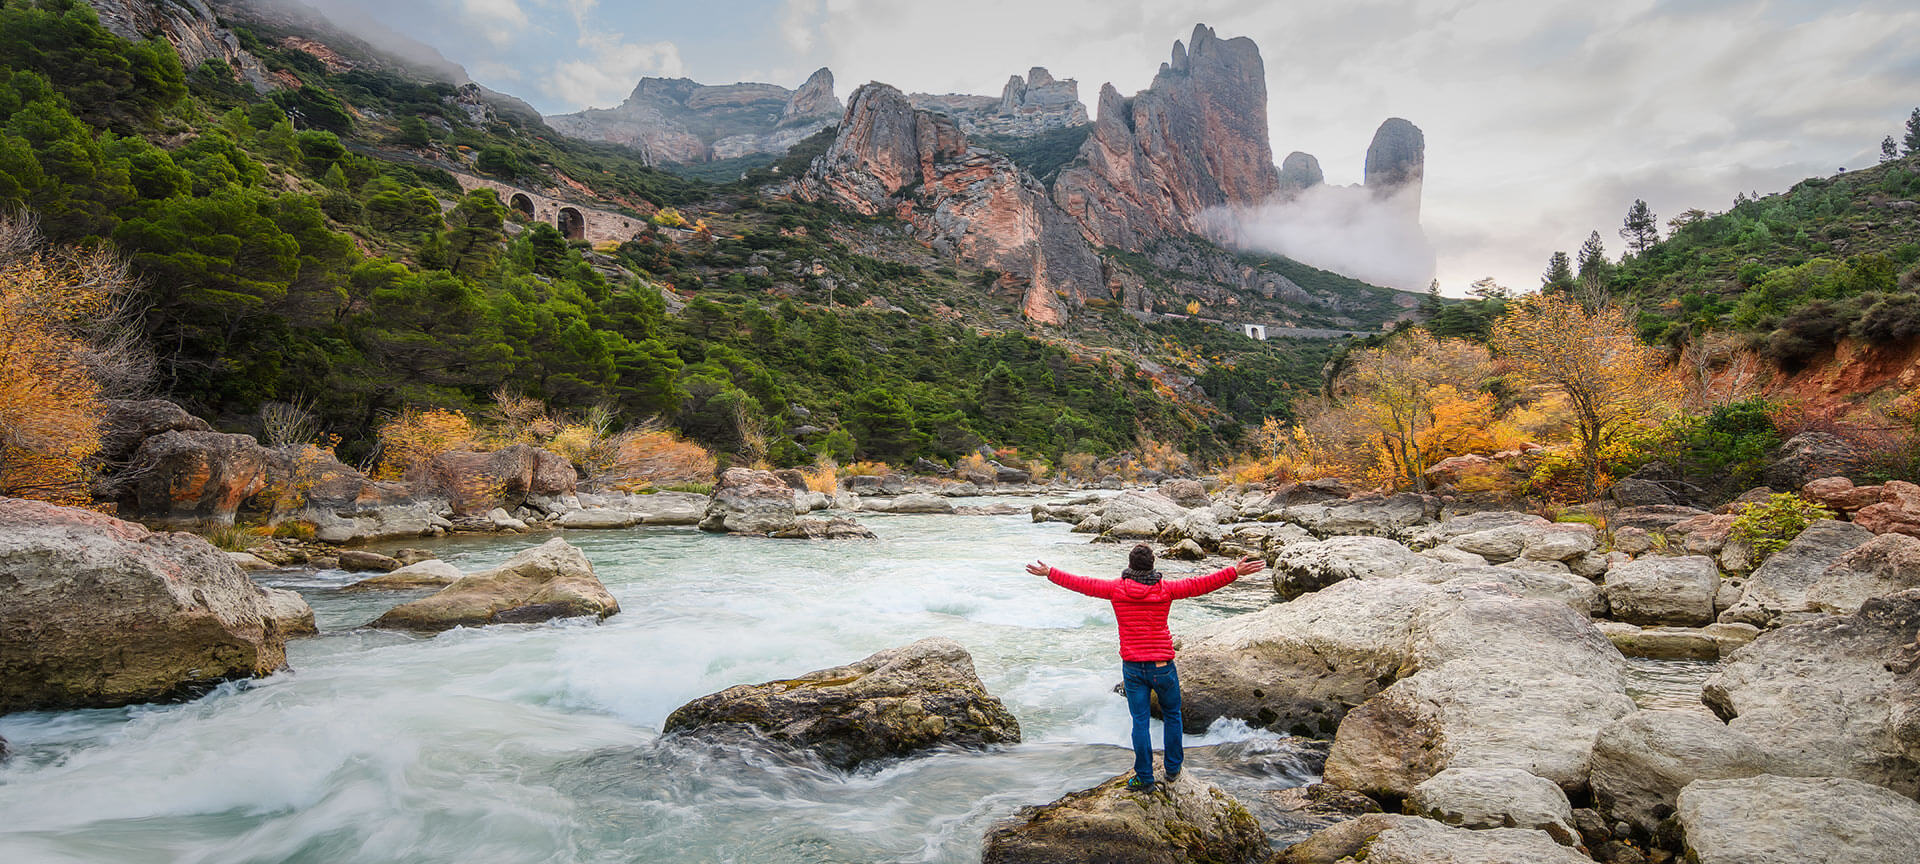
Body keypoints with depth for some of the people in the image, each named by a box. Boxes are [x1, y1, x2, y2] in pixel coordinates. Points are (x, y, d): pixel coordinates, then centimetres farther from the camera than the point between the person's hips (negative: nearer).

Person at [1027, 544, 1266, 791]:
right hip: (1162, 666, -1)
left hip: (1132, 667, 1)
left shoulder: (1116, 588, -4)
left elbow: (1081, 583, 3)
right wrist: (1236, 572, -8)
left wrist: (1049, 573, 13)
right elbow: (1200, 584, -10)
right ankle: (1173, 769, 29)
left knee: (1140, 722, 8)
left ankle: (1144, 778, 13)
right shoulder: (1165, 589, -8)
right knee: (1172, 715, 20)